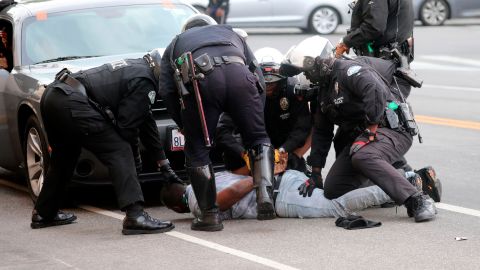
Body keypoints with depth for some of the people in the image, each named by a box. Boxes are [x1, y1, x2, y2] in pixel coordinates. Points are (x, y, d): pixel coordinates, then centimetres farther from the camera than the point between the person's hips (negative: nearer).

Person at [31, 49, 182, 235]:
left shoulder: (136, 67, 27)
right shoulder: (143, 83, -3)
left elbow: (146, 121, 33)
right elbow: (127, 124, -6)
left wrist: (164, 165, 36)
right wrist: (135, 156, 13)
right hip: (71, 103, -10)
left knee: (64, 157, 27)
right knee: (119, 152, -9)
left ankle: (44, 214, 39)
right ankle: (135, 216, -18)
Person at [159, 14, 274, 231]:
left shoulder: (176, 44, 38)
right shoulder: (230, 34, 43)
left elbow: (166, 90, 21)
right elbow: (258, 75, 31)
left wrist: (183, 124, 28)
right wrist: (255, 117, 34)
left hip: (200, 80, -1)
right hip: (239, 75, 2)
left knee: (197, 150, 12)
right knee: (258, 138, 18)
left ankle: (210, 215, 10)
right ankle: (265, 195, -1)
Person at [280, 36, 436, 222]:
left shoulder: (349, 71, -13)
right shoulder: (324, 89, 18)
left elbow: (377, 92, -32)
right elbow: (321, 132, 23)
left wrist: (370, 132, -29)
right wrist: (315, 173, 19)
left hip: (391, 130, -10)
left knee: (363, 158, -40)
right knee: (332, 190, -1)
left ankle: (417, 201, -37)